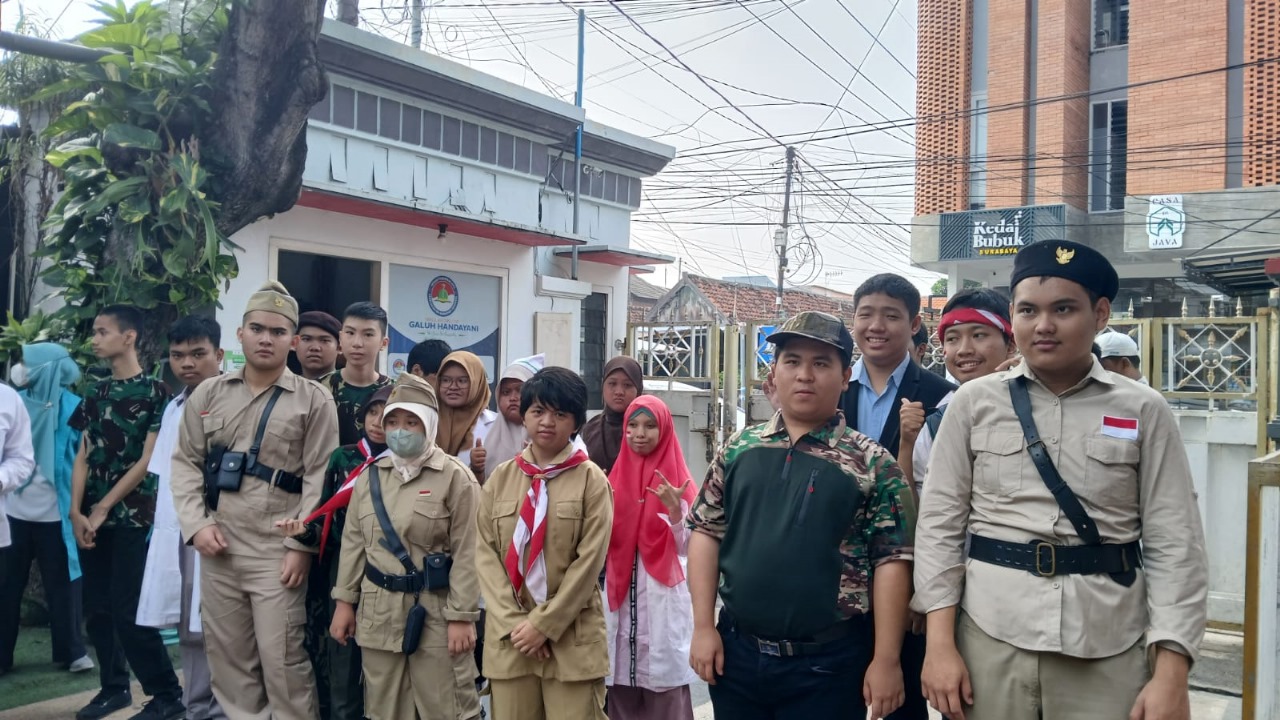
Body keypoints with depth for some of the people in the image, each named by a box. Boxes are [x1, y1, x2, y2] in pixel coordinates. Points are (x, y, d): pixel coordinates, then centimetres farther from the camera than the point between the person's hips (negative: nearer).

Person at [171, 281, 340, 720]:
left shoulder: (314, 400, -2)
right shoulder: (208, 394, 10)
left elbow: (320, 478, -6)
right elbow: (186, 462, 11)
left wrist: (302, 545, -11)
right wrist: (196, 525, -2)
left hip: (278, 552, -4)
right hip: (218, 549, 4)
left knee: (283, 661, -2)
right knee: (227, 657, 14)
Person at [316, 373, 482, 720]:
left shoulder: (455, 477, -8)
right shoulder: (370, 475, 8)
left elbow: (466, 553, -11)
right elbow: (353, 541, 13)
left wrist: (461, 616, -14)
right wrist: (345, 600, 9)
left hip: (435, 613, -5)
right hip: (379, 612, 5)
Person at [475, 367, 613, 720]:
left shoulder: (591, 479, -2)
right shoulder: (501, 477, 7)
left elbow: (590, 560, -7)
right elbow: (485, 554, 3)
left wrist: (544, 623, -11)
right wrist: (513, 622, -8)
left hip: (571, 637, -3)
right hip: (510, 635, 3)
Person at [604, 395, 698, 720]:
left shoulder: (675, 480, -2)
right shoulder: (617, 477, 8)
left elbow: (685, 548, -6)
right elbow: (604, 543, 12)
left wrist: (674, 509, -21)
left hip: (662, 598, -3)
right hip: (621, 597, 3)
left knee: (665, 692, -2)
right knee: (621, 692, 6)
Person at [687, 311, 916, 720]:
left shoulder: (872, 464, -5)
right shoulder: (739, 449, 4)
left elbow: (892, 561, -7)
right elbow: (706, 532, 5)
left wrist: (885, 660, -10)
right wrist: (703, 627, 0)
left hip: (828, 662, -3)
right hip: (737, 650, 3)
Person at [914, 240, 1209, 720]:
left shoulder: (1145, 412, 1)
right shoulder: (974, 402, 1)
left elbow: (1173, 545, -1)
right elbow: (939, 525, 0)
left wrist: (1170, 675, -8)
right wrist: (940, 645, -5)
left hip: (1108, 650, 0)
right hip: (989, 636, 0)